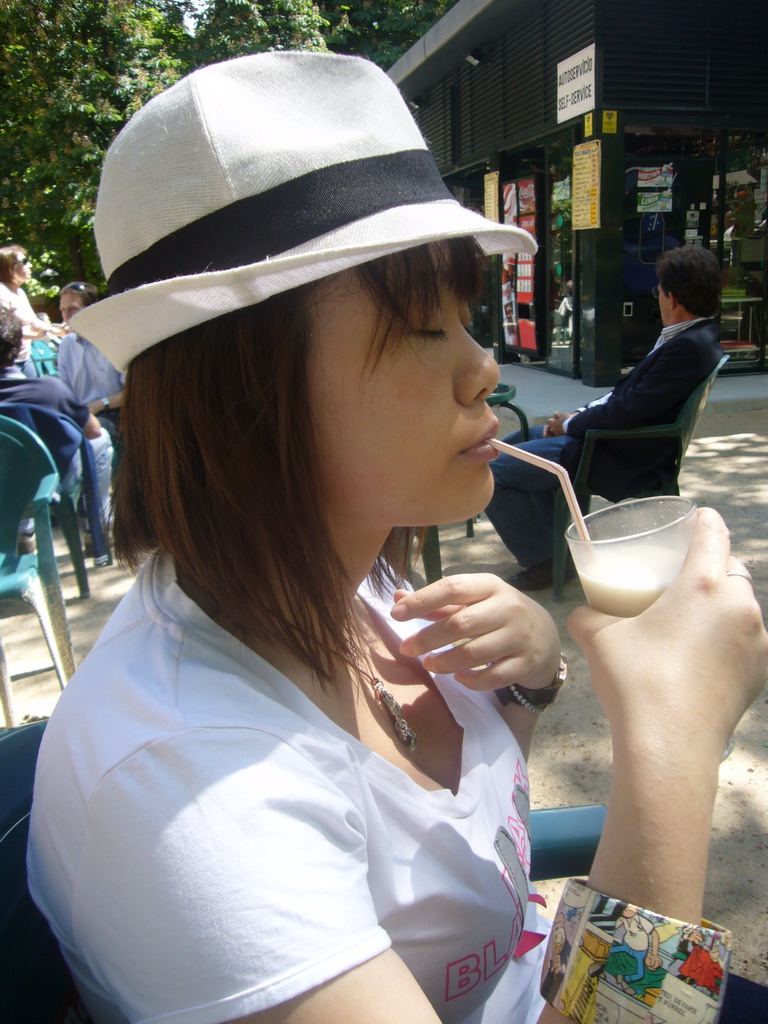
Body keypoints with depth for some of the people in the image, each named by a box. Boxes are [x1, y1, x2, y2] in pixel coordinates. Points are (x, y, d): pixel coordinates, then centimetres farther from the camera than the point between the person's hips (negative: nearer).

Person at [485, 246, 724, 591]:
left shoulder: (690, 346, -24)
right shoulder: (695, 337, 8)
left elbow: (629, 411, -27)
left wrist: (570, 425, -11)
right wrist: (579, 416, 1)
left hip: (622, 460, -11)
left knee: (494, 473, -15)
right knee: (513, 444, 22)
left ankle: (541, 562, 1)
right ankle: (557, 542, 23)